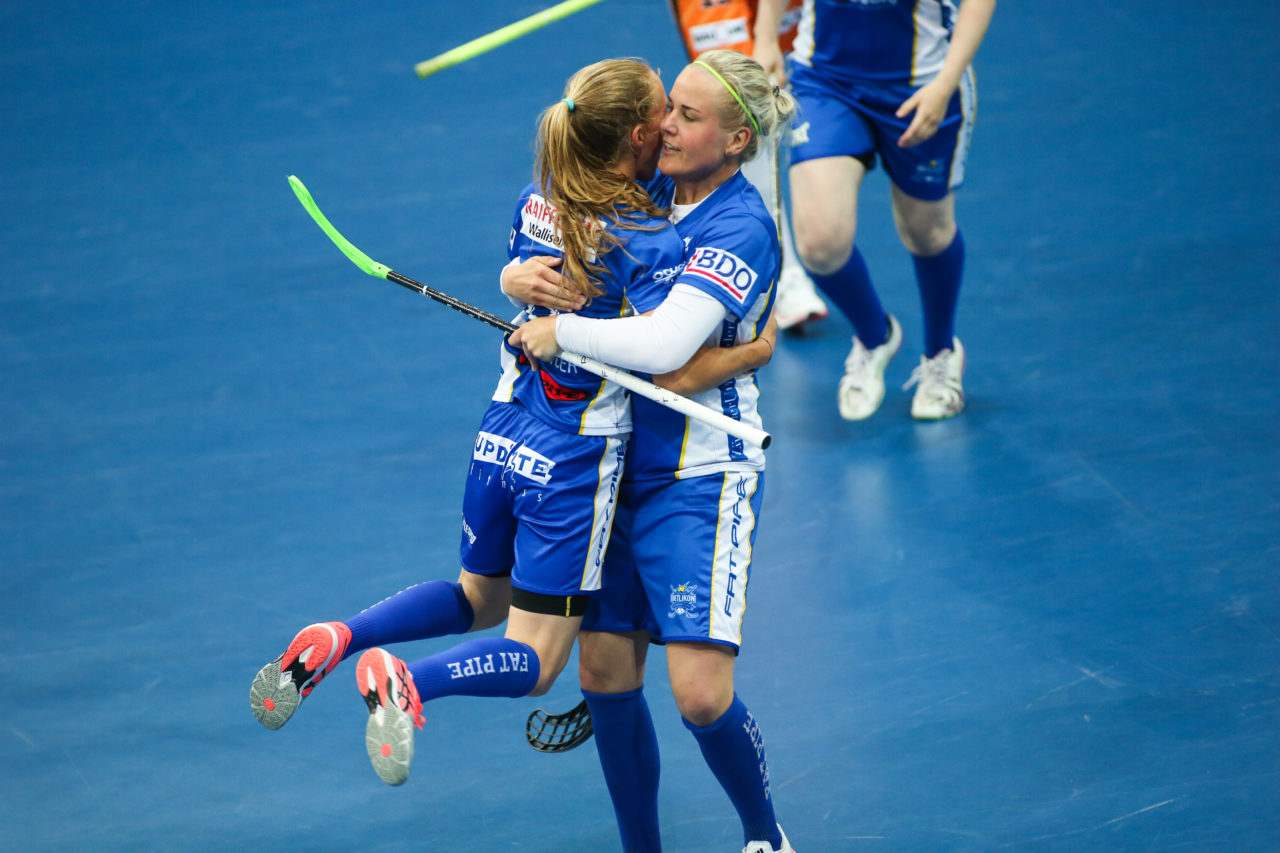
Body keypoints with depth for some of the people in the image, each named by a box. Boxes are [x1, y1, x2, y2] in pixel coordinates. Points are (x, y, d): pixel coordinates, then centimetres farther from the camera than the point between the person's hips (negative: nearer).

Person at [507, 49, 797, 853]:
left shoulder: (740, 230, -17)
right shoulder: (647, 192, 5)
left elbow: (663, 345, -29)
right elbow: (554, 260, 17)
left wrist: (561, 331, -17)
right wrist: (521, 279, -6)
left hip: (701, 482, -7)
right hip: (618, 466, 7)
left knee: (702, 695, -12)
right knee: (606, 673, 7)